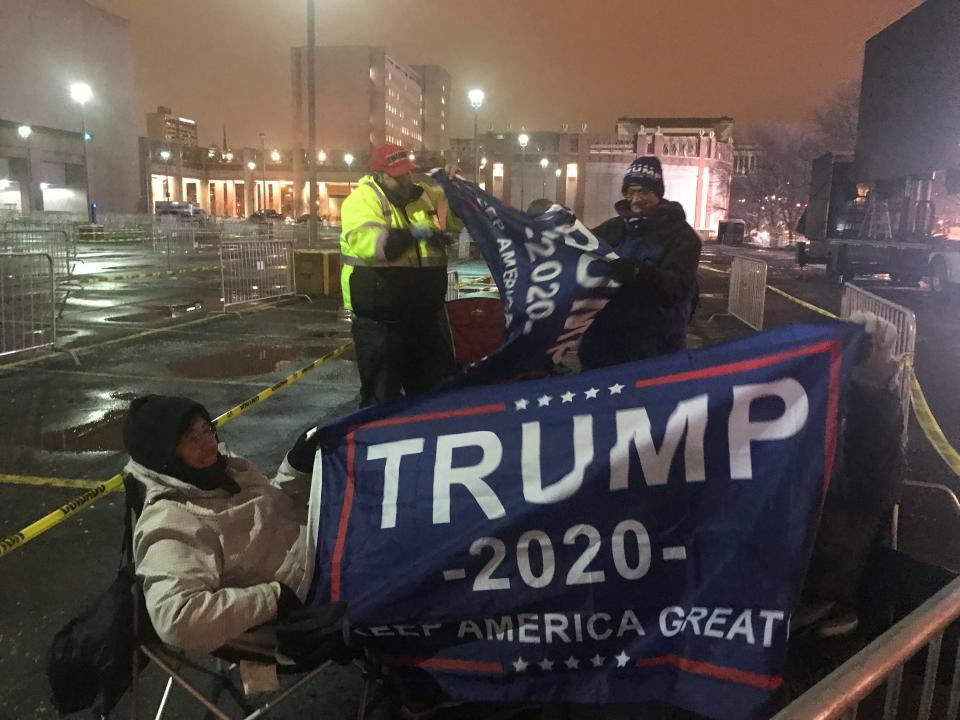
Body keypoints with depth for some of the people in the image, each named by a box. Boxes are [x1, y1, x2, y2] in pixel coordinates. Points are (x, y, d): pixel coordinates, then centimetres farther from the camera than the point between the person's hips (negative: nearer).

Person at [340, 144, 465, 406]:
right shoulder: (362, 199, -10)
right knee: (382, 397, 5)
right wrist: (414, 234, -36)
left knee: (434, 390, 19)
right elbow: (367, 241, -28)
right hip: (379, 321, -6)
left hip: (426, 316, 6)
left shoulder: (425, 195, 8)